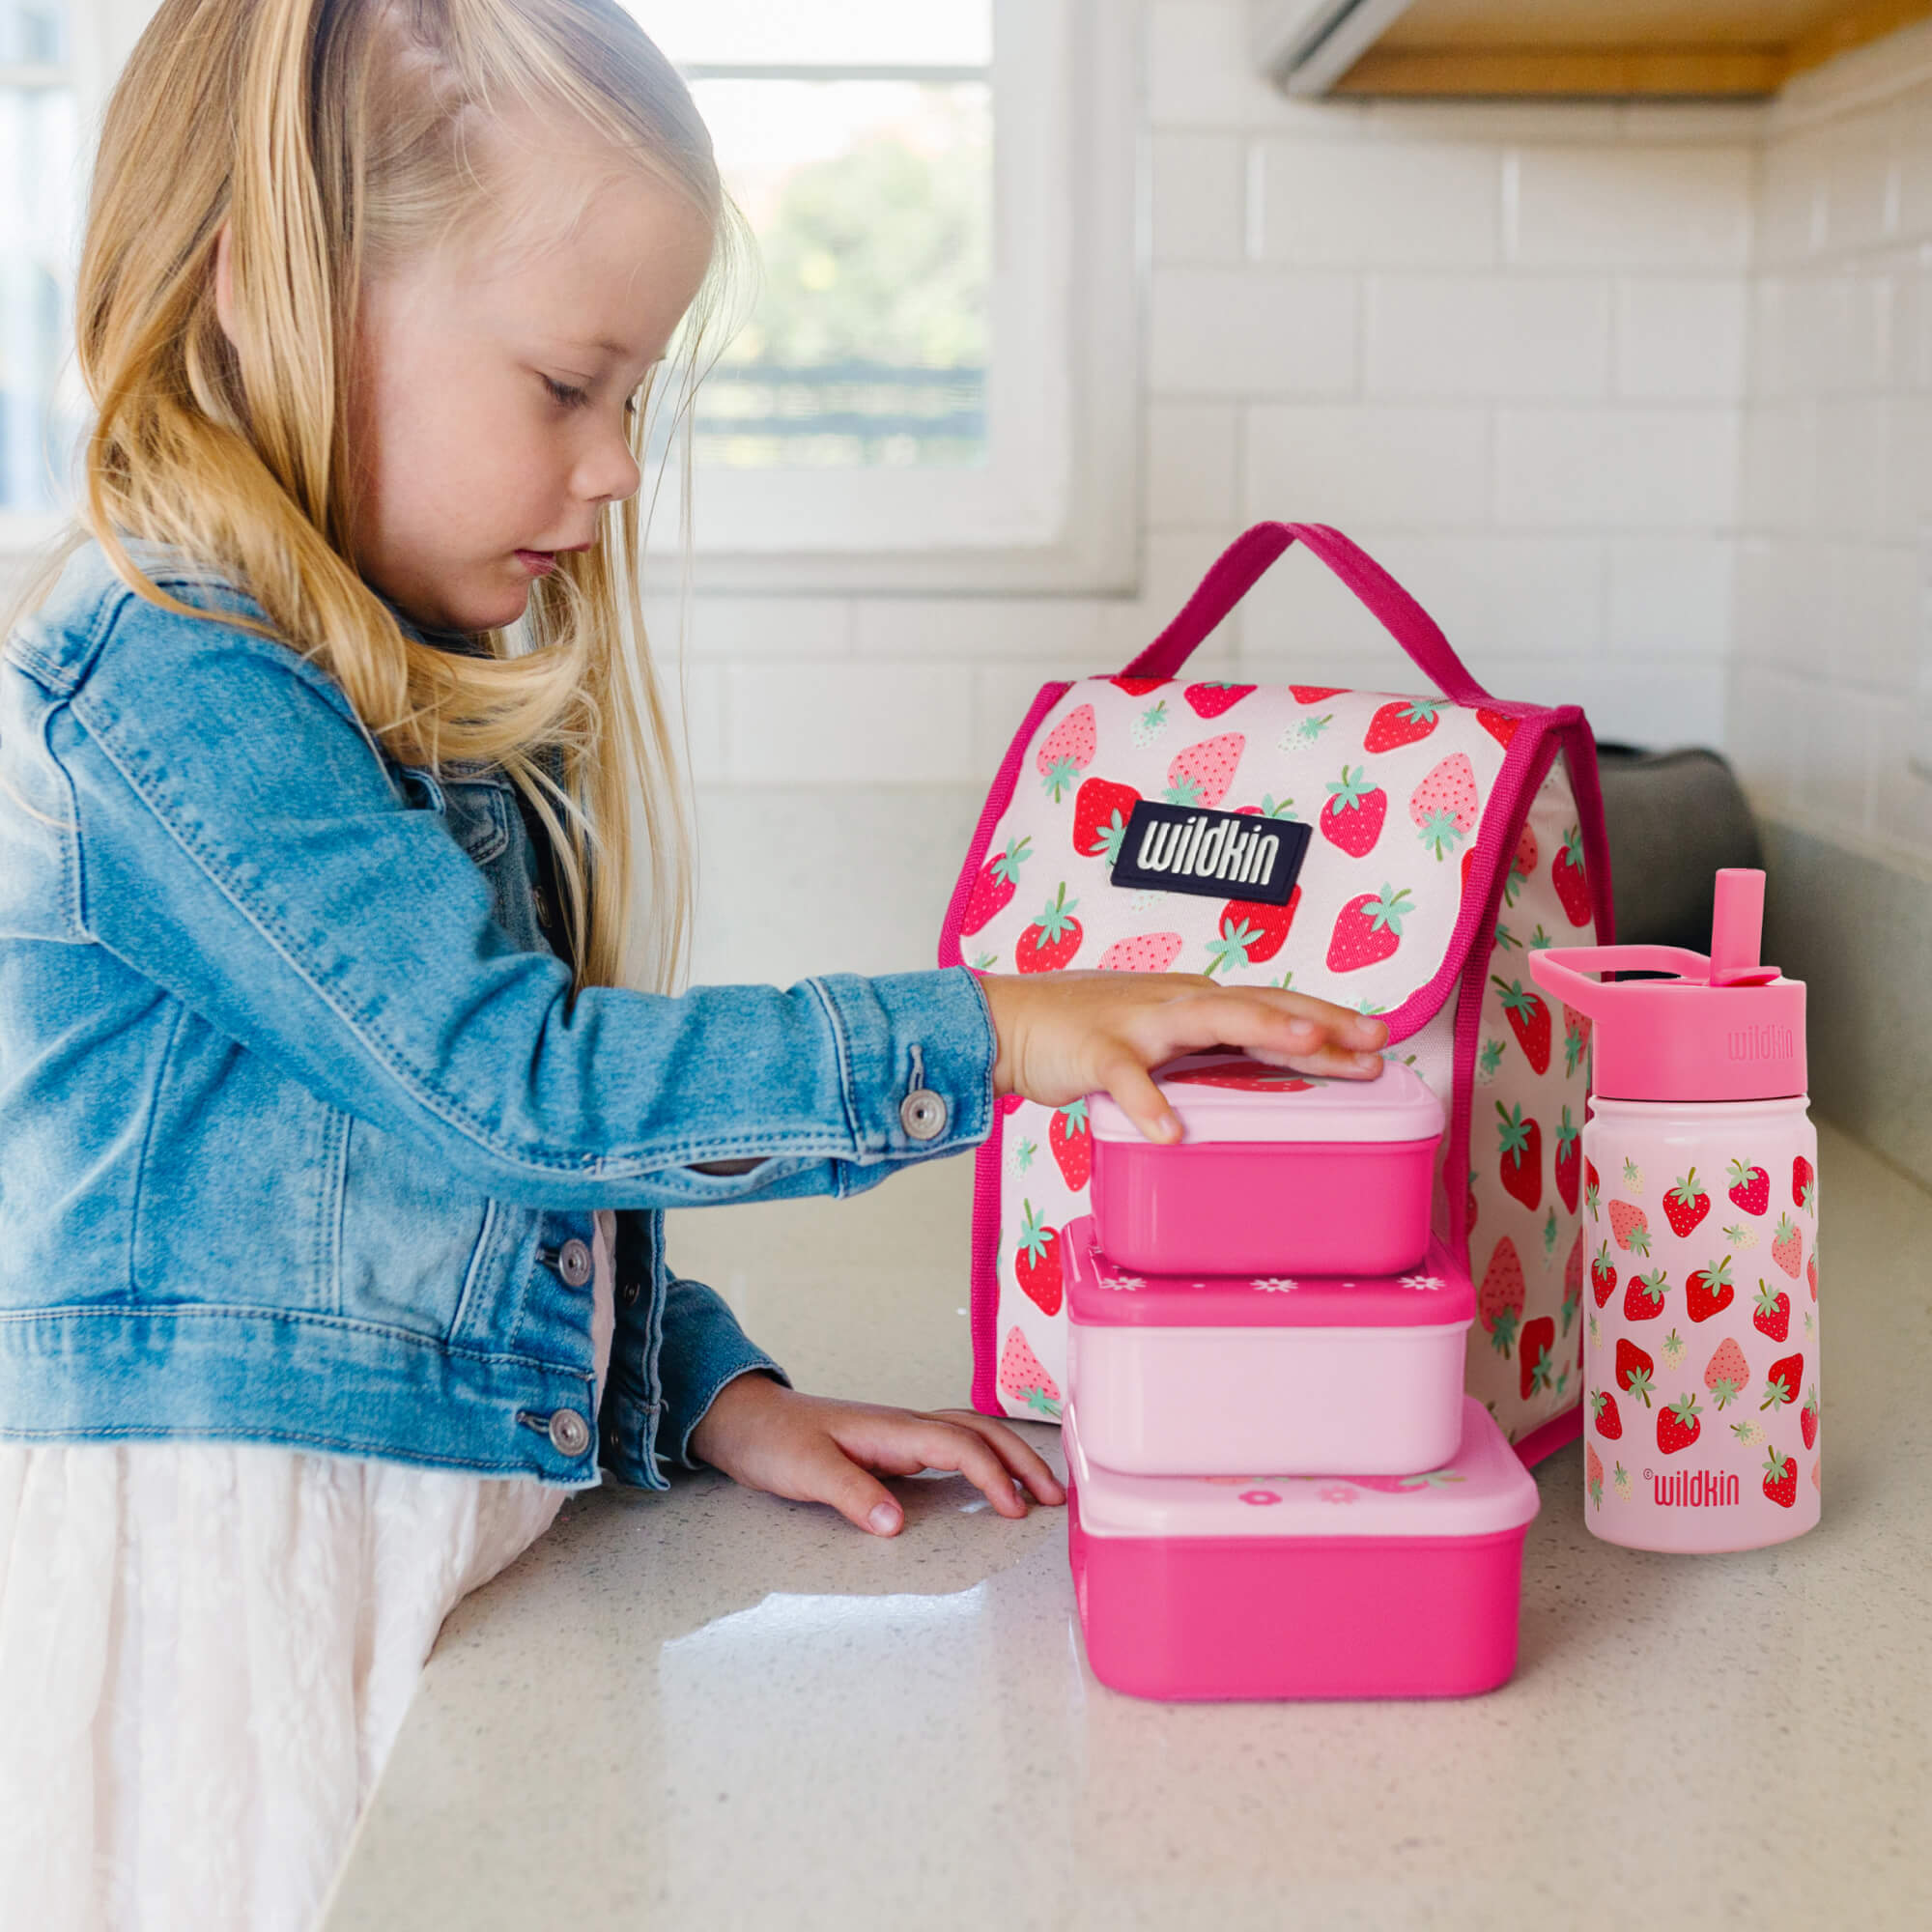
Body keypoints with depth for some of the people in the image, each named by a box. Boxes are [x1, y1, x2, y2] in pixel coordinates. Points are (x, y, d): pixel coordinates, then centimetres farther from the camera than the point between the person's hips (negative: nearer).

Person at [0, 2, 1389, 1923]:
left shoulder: (417, 694, 12)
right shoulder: (165, 680, -16)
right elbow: (514, 1090, -22)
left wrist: (718, 1393, 5)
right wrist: (979, 1036, -19)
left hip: (452, 1536, 8)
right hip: (220, 1561, -8)